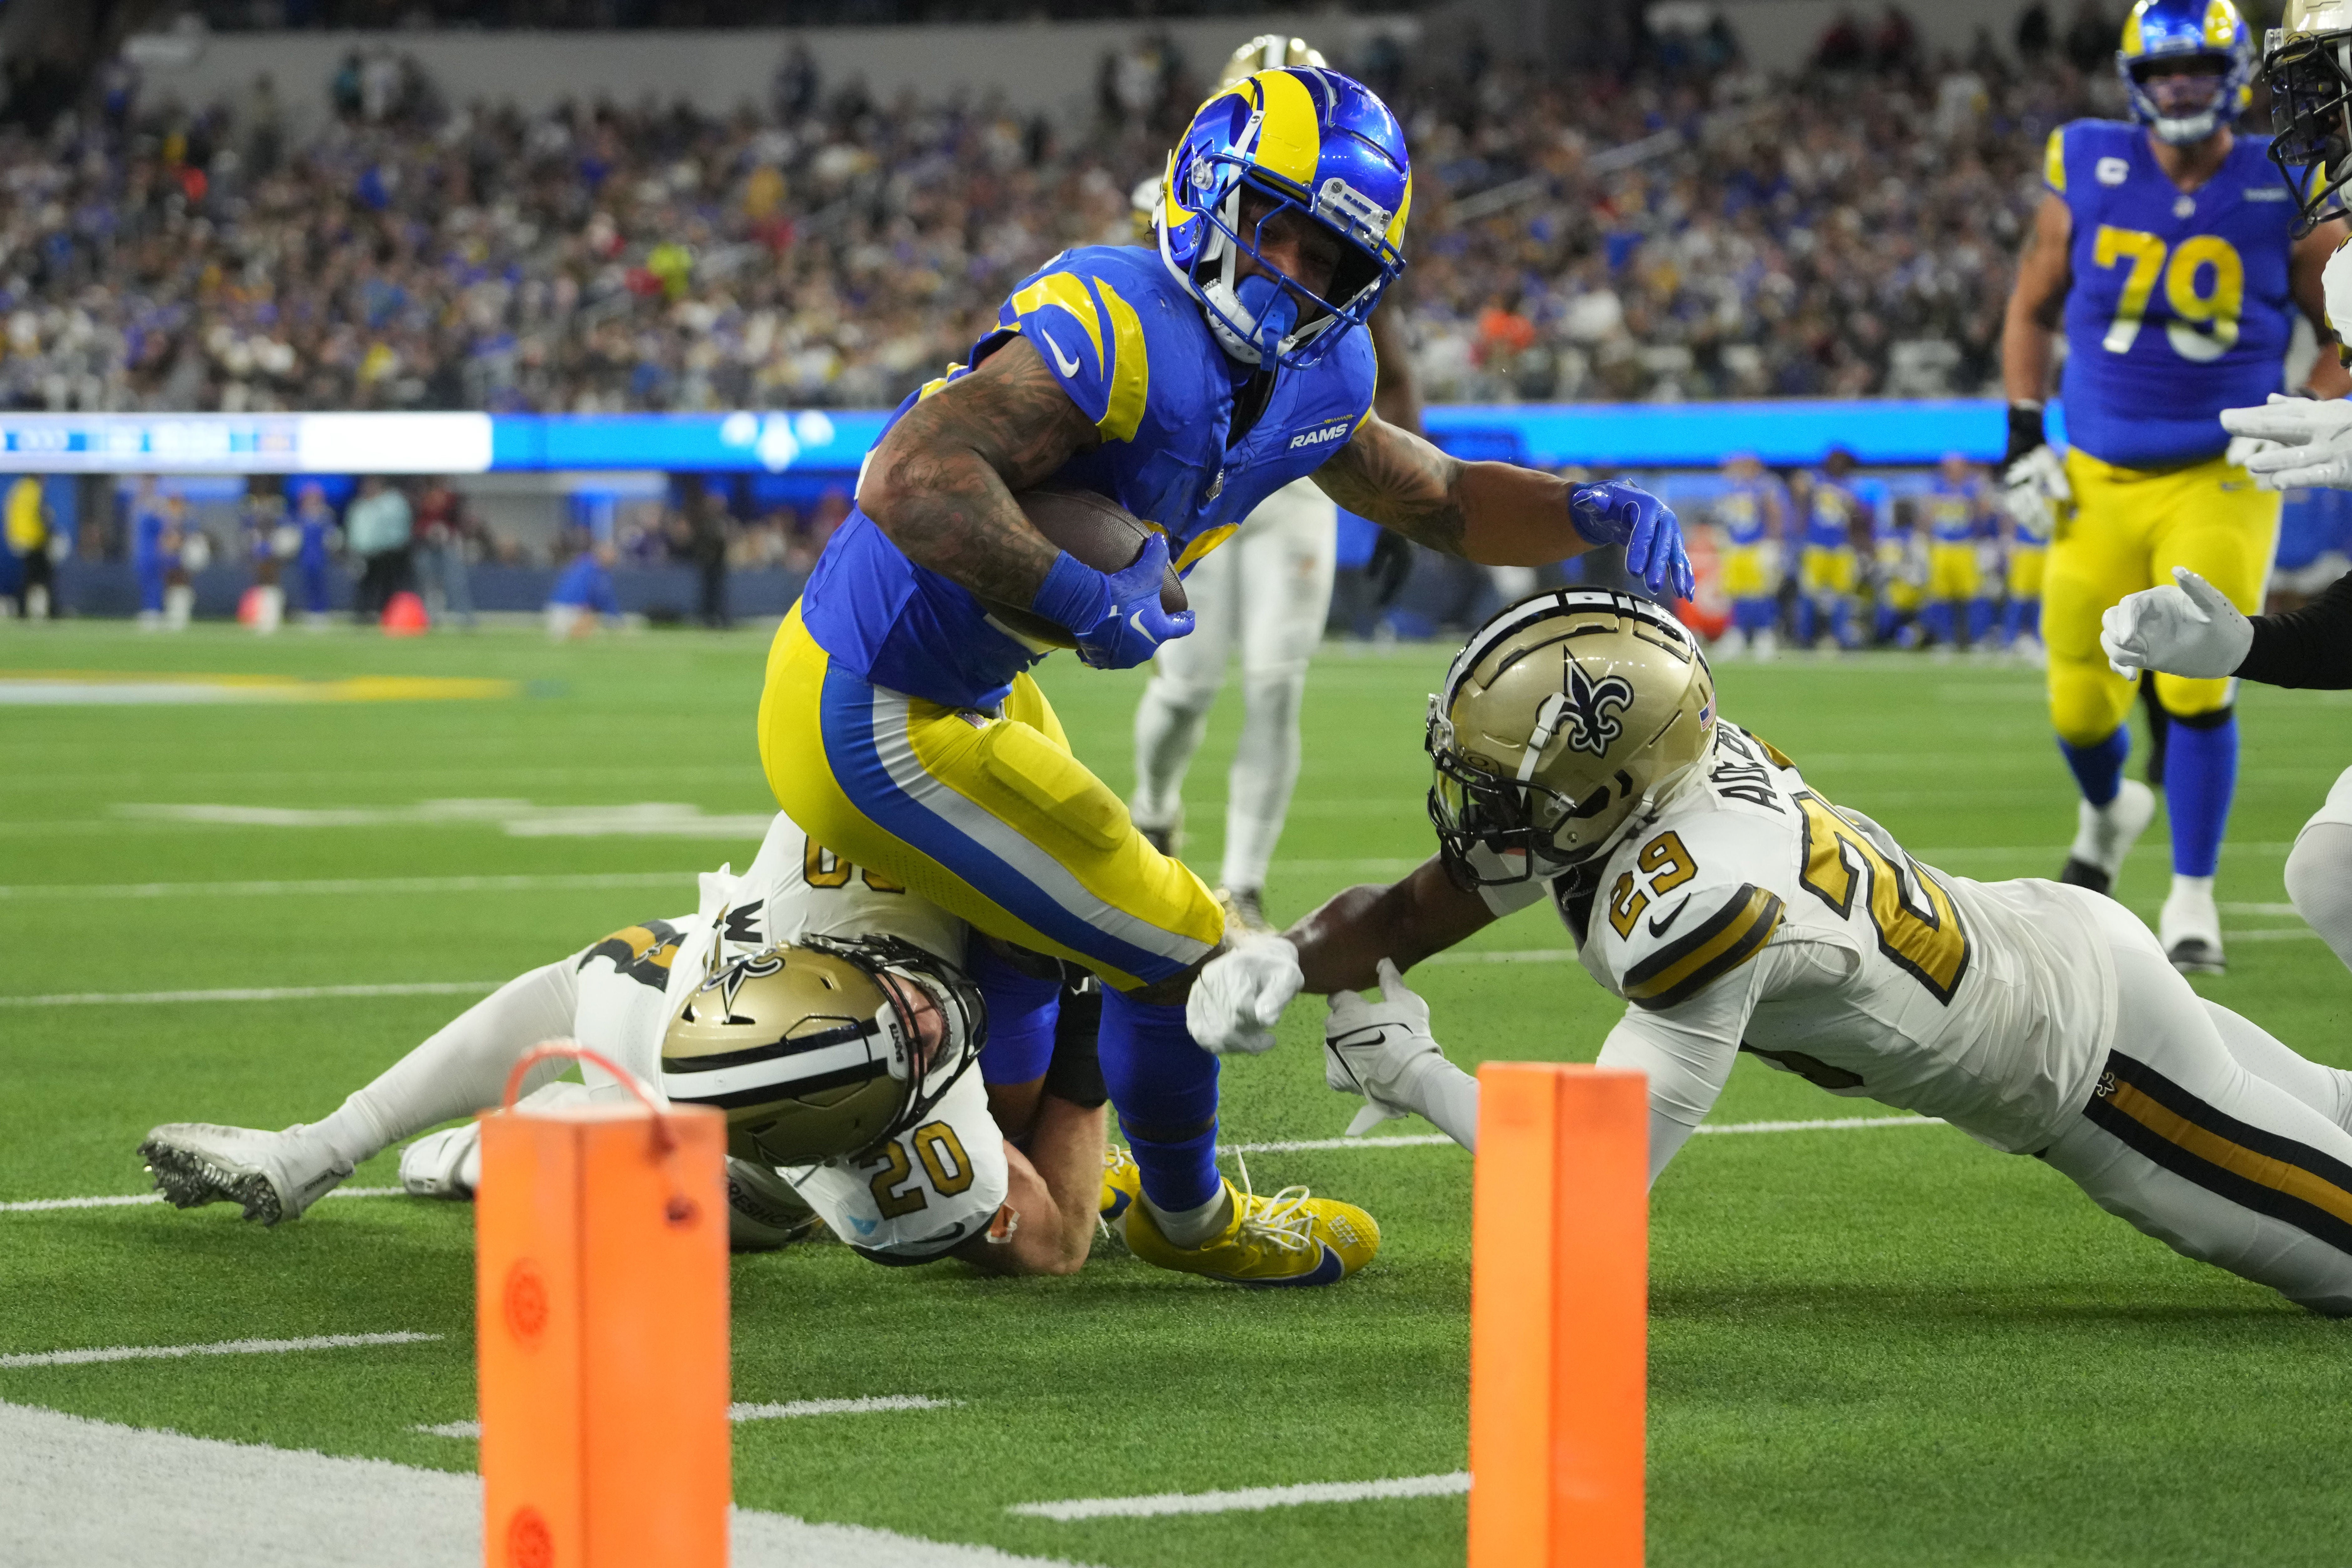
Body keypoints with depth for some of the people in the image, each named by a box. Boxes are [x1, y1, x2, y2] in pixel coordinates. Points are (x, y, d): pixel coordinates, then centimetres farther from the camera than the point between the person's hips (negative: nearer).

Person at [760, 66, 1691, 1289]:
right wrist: (1084, 602, -35)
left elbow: (1441, 505, 16)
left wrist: (1593, 513, -2)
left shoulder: (1308, 380, 2)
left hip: (964, 686, 9)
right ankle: (1188, 1221, 27)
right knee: (1184, 957, 2)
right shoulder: (1119, 327, -27)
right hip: (878, 728, -9)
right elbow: (909, 481, -37)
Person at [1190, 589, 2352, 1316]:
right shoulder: (1630, 777, -14)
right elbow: (1404, 920, -5)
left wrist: (1419, 1080, -24)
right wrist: (1281, 963, -23)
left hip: (2083, 1059, -8)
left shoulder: (1697, 903, -38)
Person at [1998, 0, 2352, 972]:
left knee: (2197, 689, -14)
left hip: (2220, 480, -2)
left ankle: (2192, 898, 0)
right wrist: (2024, 438, 4)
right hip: (2099, 481, 2)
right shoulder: (2088, 174, -2)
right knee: (2080, 703, 6)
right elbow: (2031, 311, 11)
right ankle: (2108, 811, 41)